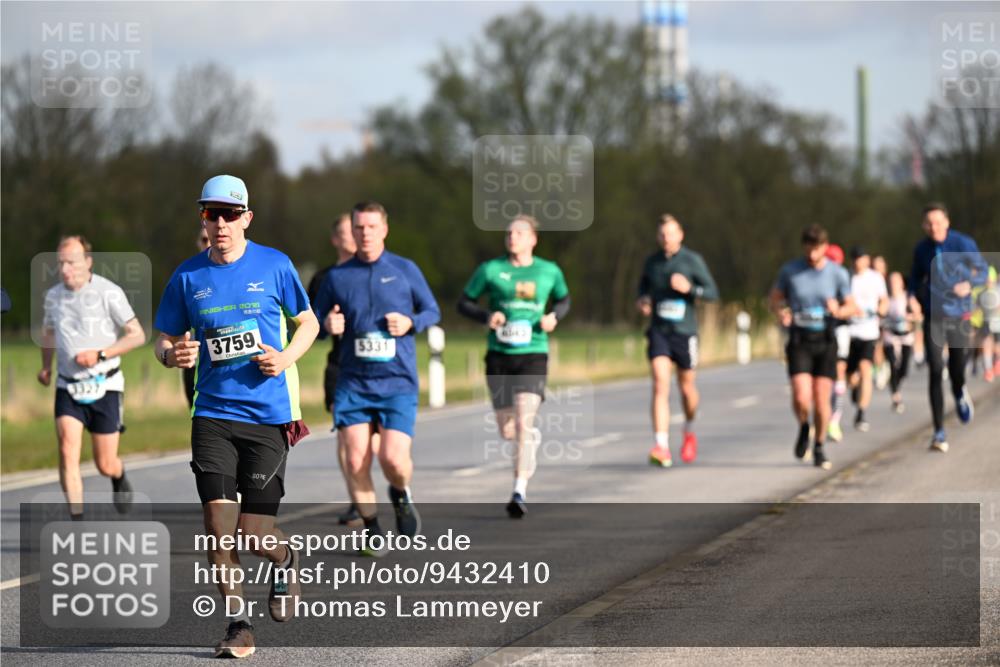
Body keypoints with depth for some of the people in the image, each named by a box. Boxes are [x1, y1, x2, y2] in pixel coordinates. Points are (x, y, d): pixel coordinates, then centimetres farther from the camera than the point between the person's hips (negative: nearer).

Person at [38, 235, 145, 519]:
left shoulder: (109, 293, -10)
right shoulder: (53, 295, 4)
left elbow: (137, 335, -8)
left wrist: (101, 354, -19)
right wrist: (46, 366, 10)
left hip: (104, 386, -3)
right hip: (67, 387, 3)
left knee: (106, 465, 3)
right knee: (68, 451, -18)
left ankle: (120, 478, 40)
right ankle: (77, 520, -16)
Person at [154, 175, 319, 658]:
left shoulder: (274, 265, -1)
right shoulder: (187, 276, 3)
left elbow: (308, 322, 11)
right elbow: (164, 341, 11)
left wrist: (286, 358, -8)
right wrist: (173, 354, -13)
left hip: (269, 415, -2)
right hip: (213, 414, 2)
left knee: (254, 530, -4)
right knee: (218, 521, -9)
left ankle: (285, 562, 32)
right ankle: (237, 623, 5)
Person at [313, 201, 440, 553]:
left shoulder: (405, 270, 4)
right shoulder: (337, 277, 5)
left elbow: (432, 310, 13)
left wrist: (411, 322, -8)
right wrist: (328, 325, -10)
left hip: (398, 382, -1)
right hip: (353, 382, 1)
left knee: (394, 459, -15)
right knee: (356, 462, -7)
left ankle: (400, 494, 20)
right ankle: (371, 528, 12)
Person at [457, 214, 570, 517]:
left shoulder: (549, 271, 4)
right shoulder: (490, 270, 0)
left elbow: (564, 299, 21)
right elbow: (464, 302, 7)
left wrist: (553, 316, -1)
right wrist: (486, 316, -12)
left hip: (533, 355, -1)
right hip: (499, 356, 1)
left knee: (523, 421, -19)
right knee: (507, 431, 8)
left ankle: (520, 492, -19)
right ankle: (533, 436, 45)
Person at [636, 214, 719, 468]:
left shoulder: (692, 260, -3)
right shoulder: (652, 261, 6)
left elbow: (712, 292, -4)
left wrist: (689, 288, -21)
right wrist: (643, 300, 3)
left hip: (685, 332, -1)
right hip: (658, 331, 1)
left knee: (686, 387, 11)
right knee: (660, 385, -14)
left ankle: (689, 432, 41)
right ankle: (661, 447, -22)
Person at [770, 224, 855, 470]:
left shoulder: (837, 273, -2)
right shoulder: (790, 270, -2)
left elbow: (850, 307, 7)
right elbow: (775, 298, 10)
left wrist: (838, 310, -16)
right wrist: (780, 312, -12)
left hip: (825, 341, 1)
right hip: (799, 341, -1)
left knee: (821, 399, -1)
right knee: (801, 397, -16)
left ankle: (819, 449, 20)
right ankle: (804, 429, 18)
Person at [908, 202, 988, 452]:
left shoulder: (963, 244, -8)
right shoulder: (922, 249, 1)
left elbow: (982, 269, 1)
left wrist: (969, 283, -19)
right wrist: (914, 297, -2)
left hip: (959, 317, -1)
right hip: (933, 318, 1)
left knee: (957, 372, 2)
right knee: (936, 372, -9)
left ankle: (960, 394, 43)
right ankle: (939, 433, -4)